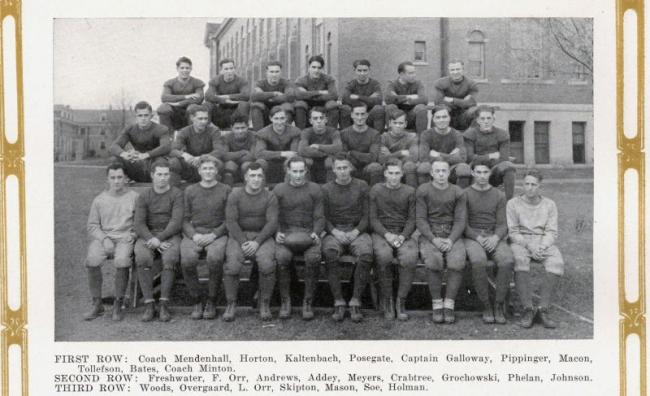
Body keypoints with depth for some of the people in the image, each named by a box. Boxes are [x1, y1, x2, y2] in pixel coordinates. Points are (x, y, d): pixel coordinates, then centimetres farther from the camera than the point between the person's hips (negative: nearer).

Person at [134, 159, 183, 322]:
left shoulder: (176, 194, 4)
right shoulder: (143, 196, 9)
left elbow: (176, 222, -7)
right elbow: (139, 224, 0)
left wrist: (159, 238, -19)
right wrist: (154, 241, -17)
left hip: (170, 235, -1)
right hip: (147, 235, 1)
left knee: (170, 258, -33)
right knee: (142, 258, -30)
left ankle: (164, 304, -27)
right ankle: (149, 304, -24)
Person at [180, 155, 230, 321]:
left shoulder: (226, 190, 9)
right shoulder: (190, 191, 15)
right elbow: (185, 219, 12)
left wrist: (213, 235, -10)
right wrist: (194, 235, -8)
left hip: (217, 234, -2)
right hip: (193, 234, 2)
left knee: (215, 258, -34)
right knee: (187, 260, -30)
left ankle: (212, 302, -15)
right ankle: (197, 301, -11)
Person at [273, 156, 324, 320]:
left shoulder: (314, 189, 9)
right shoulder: (279, 190, 10)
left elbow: (319, 218, 8)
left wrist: (316, 233, -12)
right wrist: (277, 233, -10)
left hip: (308, 234, 0)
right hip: (286, 234, 0)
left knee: (313, 258, -32)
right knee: (281, 257, -32)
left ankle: (308, 302, -18)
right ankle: (285, 301, -17)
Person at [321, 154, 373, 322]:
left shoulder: (362, 186, 10)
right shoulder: (326, 189, 11)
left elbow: (366, 215, 6)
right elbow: (324, 218, 7)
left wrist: (356, 231, -11)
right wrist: (335, 232, -11)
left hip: (357, 231, 0)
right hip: (334, 232, 0)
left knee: (366, 254, -33)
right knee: (329, 253, -34)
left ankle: (355, 301, -24)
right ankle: (338, 302, -26)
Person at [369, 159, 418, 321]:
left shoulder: (409, 192, 11)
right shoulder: (376, 190, 9)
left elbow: (412, 219, 7)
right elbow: (373, 218, 4)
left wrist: (402, 236, -12)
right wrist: (387, 234, -12)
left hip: (404, 234, 1)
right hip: (381, 233, -1)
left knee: (410, 257, -33)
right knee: (383, 256, -35)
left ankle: (401, 301, -16)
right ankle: (387, 300, -17)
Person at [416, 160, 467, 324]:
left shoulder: (458, 193, 7)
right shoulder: (423, 191, 4)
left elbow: (460, 221, 1)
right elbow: (420, 220, -2)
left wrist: (450, 240, -16)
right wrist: (434, 239, -16)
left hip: (452, 235, 1)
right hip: (429, 235, -1)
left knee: (457, 260, -30)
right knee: (433, 260, -32)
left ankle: (449, 304, -17)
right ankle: (436, 304, -18)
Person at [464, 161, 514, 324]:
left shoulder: (499, 196, 12)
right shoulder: (465, 194, 5)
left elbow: (502, 225, 5)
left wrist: (496, 237, -17)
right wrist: (478, 238, -17)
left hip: (494, 238, 2)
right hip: (472, 238, -2)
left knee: (507, 260, -31)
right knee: (478, 262, -36)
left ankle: (499, 305, -17)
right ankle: (486, 306, -20)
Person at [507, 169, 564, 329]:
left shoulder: (549, 205, 13)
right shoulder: (513, 204, 7)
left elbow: (552, 232, 5)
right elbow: (512, 232, 0)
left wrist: (542, 247, -16)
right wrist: (529, 246, -16)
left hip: (543, 242, 2)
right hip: (520, 242, -2)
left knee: (556, 262, -32)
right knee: (520, 260, -37)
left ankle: (543, 310, -27)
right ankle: (527, 310, -32)